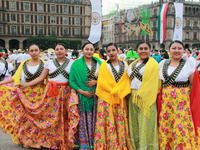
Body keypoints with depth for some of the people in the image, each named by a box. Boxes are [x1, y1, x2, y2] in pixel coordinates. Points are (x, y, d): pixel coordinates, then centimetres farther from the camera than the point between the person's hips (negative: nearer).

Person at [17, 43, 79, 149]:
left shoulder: (72, 63, 6)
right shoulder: (49, 63, 9)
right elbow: (41, 78, 7)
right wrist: (26, 85, 1)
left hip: (66, 93, -1)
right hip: (51, 93, 1)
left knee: (65, 117, -2)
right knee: (52, 116, 1)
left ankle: (66, 141, 14)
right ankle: (52, 141, 17)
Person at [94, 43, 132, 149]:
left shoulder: (124, 64, 12)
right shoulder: (104, 65, 2)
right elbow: (102, 82, -5)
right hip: (107, 98, -2)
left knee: (121, 123, 6)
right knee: (109, 123, -2)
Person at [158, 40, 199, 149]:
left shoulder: (189, 63, -2)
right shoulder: (163, 63, 8)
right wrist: (159, 99, 9)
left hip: (183, 101, -3)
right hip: (165, 102, 3)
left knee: (181, 130, 1)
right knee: (165, 129, 9)